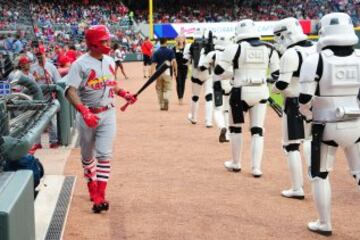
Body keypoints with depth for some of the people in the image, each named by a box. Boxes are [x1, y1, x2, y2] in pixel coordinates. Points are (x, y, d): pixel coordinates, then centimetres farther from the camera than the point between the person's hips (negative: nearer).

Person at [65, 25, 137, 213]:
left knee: (104, 154, -7)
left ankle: (100, 195, -6)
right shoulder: (80, 64, -14)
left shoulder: (110, 61, 6)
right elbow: (70, 91, -23)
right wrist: (84, 111, -36)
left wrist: (125, 94, 9)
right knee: (87, 155, 13)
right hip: (87, 115, -3)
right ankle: (92, 186, 35)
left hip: (108, 114, 3)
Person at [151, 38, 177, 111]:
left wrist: (152, 74, -10)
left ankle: (162, 105, 14)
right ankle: (166, 99, -25)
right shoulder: (170, 51, 2)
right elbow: (174, 61, -11)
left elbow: (153, 64, -6)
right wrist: (175, 71, -5)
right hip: (168, 72, -1)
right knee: (168, 89, 5)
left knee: (159, 89, 13)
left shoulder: (156, 52, 4)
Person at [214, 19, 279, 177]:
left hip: (241, 92, -3)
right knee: (257, 130, 10)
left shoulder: (236, 48, -9)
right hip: (261, 92, 3)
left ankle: (236, 163, 26)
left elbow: (218, 71, -8)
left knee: (236, 127, 16)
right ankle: (256, 168, 7)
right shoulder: (269, 49, 2)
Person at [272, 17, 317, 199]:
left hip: (296, 104, -7)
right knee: (310, 140, 22)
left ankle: (297, 189, 6)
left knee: (292, 145, 3)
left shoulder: (290, 54, -17)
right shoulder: (315, 50, 5)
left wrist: (274, 87, 0)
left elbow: (282, 85, -20)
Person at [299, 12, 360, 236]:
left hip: (327, 128, -3)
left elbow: (304, 102, -13)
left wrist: (310, 114, 7)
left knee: (320, 175, 16)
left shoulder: (316, 60, -13)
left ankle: (324, 224, 24)